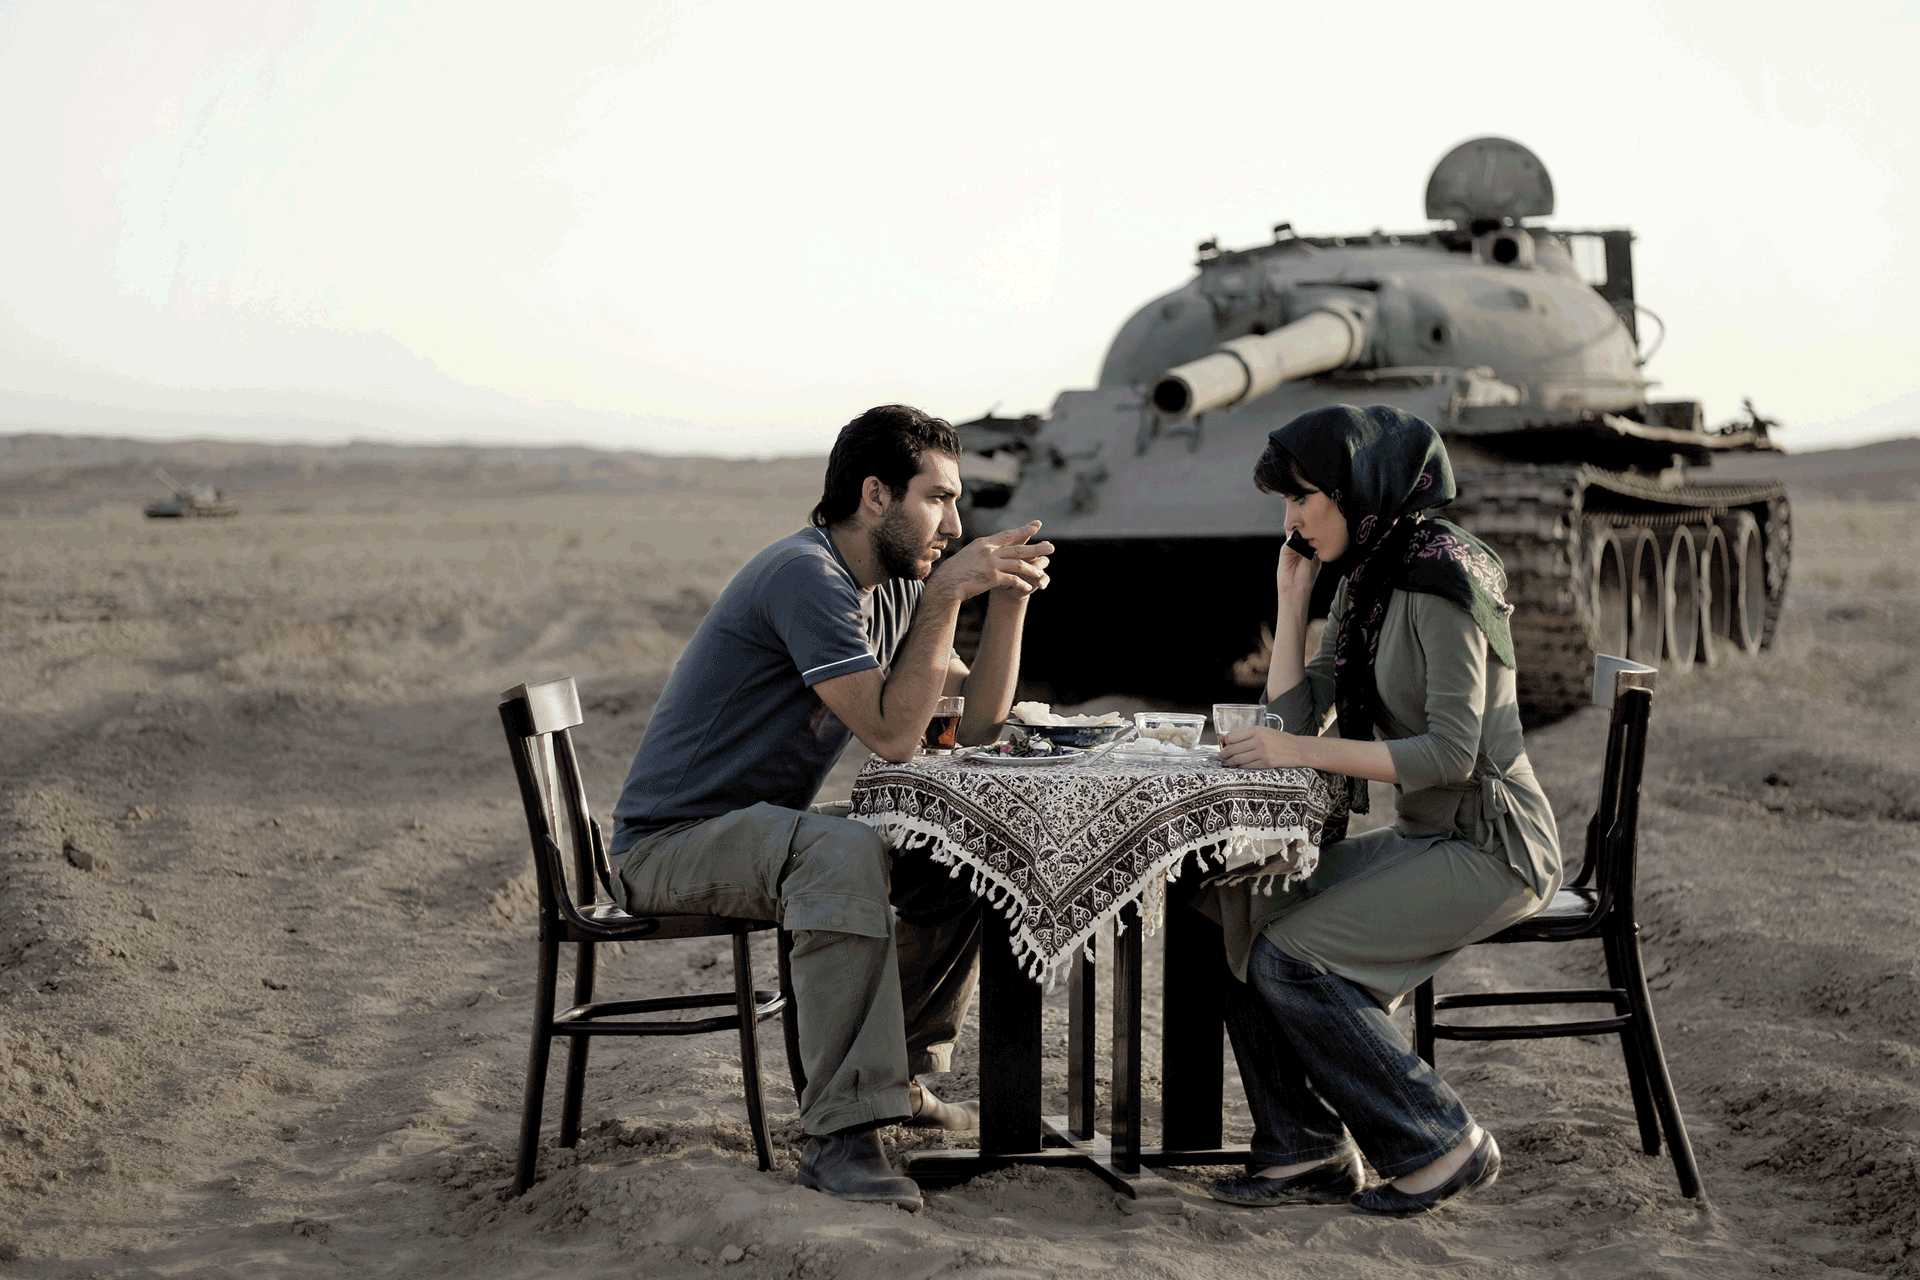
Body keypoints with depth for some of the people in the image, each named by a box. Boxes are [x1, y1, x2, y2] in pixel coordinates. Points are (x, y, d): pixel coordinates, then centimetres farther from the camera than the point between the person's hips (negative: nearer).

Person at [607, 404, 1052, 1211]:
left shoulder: (891, 588, 9)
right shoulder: (805, 576, -20)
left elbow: (979, 723, 9)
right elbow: (892, 734, -24)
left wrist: (1008, 597, -2)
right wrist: (945, 595, -22)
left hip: (758, 831, 10)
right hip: (669, 843, -9)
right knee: (846, 854, -36)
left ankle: (903, 1074, 16)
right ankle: (842, 1135, -36)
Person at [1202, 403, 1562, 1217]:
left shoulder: (1438, 582, -17)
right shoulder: (1364, 586, 12)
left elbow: (1451, 753, -23)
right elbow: (1293, 716, 8)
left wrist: (1304, 751, -23)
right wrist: (1291, 597, 5)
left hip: (1492, 849, -9)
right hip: (1422, 838, 9)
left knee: (1290, 956, -19)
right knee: (1243, 912, -5)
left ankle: (1440, 1144, -6)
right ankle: (1307, 1150, 0)